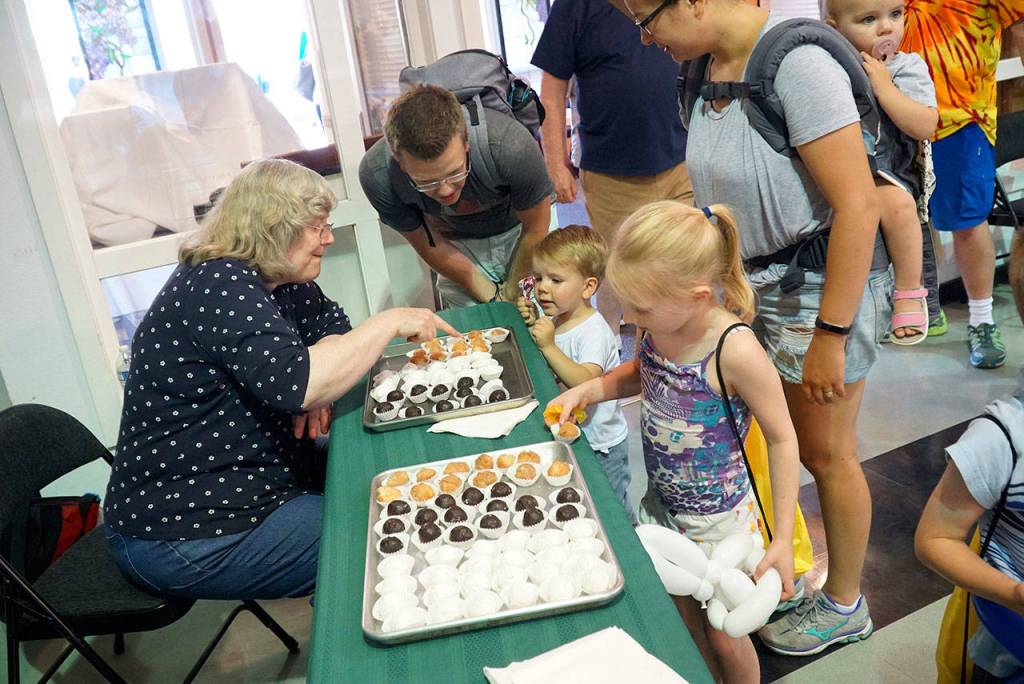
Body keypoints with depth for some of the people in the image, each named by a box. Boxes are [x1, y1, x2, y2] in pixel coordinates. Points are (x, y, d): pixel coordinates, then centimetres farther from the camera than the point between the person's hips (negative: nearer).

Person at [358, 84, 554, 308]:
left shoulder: (510, 145, -40)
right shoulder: (376, 175, -33)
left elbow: (535, 229, -19)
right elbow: (429, 246, -15)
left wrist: (510, 294, -7)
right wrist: (491, 298, -11)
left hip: (517, 229, -1)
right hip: (459, 243, 1)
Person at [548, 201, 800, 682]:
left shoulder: (734, 351, -30)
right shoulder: (658, 324, -13)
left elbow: (781, 438, -18)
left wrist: (782, 540, -15)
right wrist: (593, 388, -8)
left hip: (717, 522, -5)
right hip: (661, 504, 6)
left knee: (723, 638, 17)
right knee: (682, 624, 24)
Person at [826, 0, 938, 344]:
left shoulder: (907, 68, 2)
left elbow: (925, 126, -11)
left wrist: (883, 86, -15)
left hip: (883, 174, -3)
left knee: (896, 203, -36)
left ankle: (909, 289, -16)